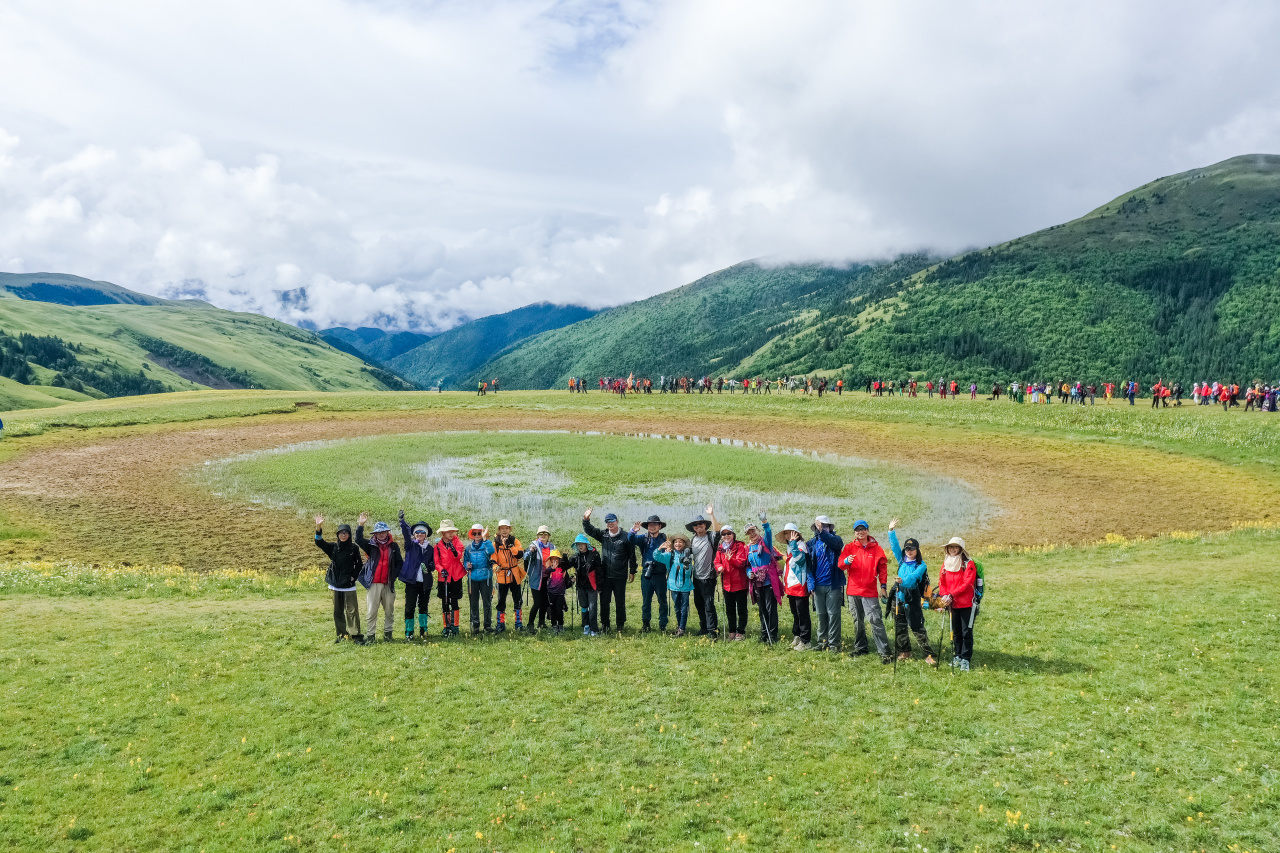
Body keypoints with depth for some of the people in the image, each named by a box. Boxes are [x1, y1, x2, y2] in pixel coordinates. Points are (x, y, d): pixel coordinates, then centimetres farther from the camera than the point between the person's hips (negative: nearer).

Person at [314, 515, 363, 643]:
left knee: (352, 610, -7)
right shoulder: (333, 547, 6)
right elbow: (319, 542, -8)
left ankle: (356, 635, -3)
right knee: (338, 611, 9)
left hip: (349, 585, -3)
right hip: (336, 585, 3)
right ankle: (342, 635, 18)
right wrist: (318, 528, -22)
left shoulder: (353, 548, 1)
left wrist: (354, 576, -5)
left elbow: (359, 564, 8)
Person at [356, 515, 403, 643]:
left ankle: (387, 632, 19)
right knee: (371, 611, -1)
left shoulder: (393, 546, 8)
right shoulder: (371, 546, 7)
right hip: (374, 584, -1)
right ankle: (371, 634, 6)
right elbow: (358, 540, -8)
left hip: (388, 584, 1)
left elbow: (399, 562, 11)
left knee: (389, 610, 7)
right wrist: (361, 524, -17)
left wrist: (394, 575, -1)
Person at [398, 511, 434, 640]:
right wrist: (402, 521, -33)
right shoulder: (411, 545, 3)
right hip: (412, 581, -2)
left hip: (425, 582, 2)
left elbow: (434, 565, 15)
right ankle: (409, 631, 7)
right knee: (410, 607, -3)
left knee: (423, 606, 11)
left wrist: (429, 567, -9)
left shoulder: (431, 549, 10)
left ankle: (423, 628, 27)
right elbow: (406, 534, -15)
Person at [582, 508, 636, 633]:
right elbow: (589, 530, 7)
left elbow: (632, 555, -1)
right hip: (605, 576, 3)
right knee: (604, 602, 8)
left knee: (620, 602, 7)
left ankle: (621, 626, 18)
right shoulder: (603, 535, 8)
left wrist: (632, 572, -1)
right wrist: (586, 520, -13)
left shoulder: (626, 536, -3)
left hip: (620, 576, -3)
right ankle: (604, 625, 19)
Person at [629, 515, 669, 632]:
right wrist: (633, 531, -30)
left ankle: (662, 625, 14)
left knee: (662, 600, 6)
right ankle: (645, 624, 20)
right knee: (646, 601, 10)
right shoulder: (644, 538, 4)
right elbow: (632, 540, -9)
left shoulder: (664, 539, 1)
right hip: (646, 574, 1)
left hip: (660, 574, -1)